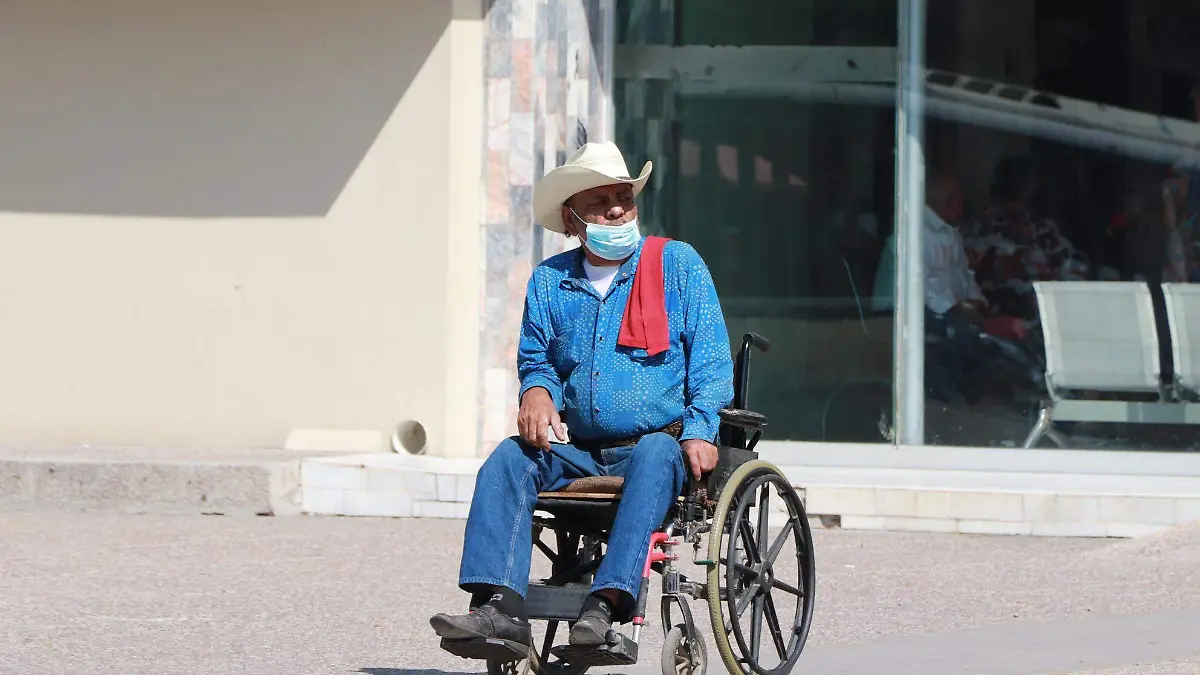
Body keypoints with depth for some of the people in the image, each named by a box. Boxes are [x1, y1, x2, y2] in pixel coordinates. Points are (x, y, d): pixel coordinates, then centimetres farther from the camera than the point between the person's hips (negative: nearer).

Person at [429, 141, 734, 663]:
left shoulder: (678, 264, 5)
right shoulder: (550, 280, 14)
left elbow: (711, 362, 1)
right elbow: (535, 357, 22)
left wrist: (699, 430, -15)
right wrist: (537, 388, -3)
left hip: (657, 442, -3)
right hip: (579, 452, 4)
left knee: (656, 454, -37)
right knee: (509, 458, -23)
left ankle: (608, 603, -51)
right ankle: (501, 609, -39)